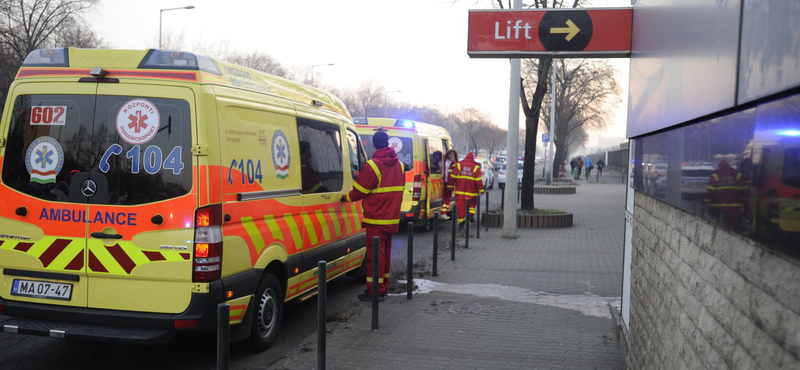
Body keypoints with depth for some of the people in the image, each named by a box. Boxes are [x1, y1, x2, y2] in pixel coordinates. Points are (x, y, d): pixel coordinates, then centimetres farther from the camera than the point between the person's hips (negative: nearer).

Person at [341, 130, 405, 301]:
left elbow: (360, 191, -11)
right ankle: (384, 286, 26)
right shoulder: (399, 165, 9)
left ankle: (376, 291, -3)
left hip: (376, 219, -8)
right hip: (392, 218, 8)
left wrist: (345, 198, 6)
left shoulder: (372, 166, -15)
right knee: (385, 252, 17)